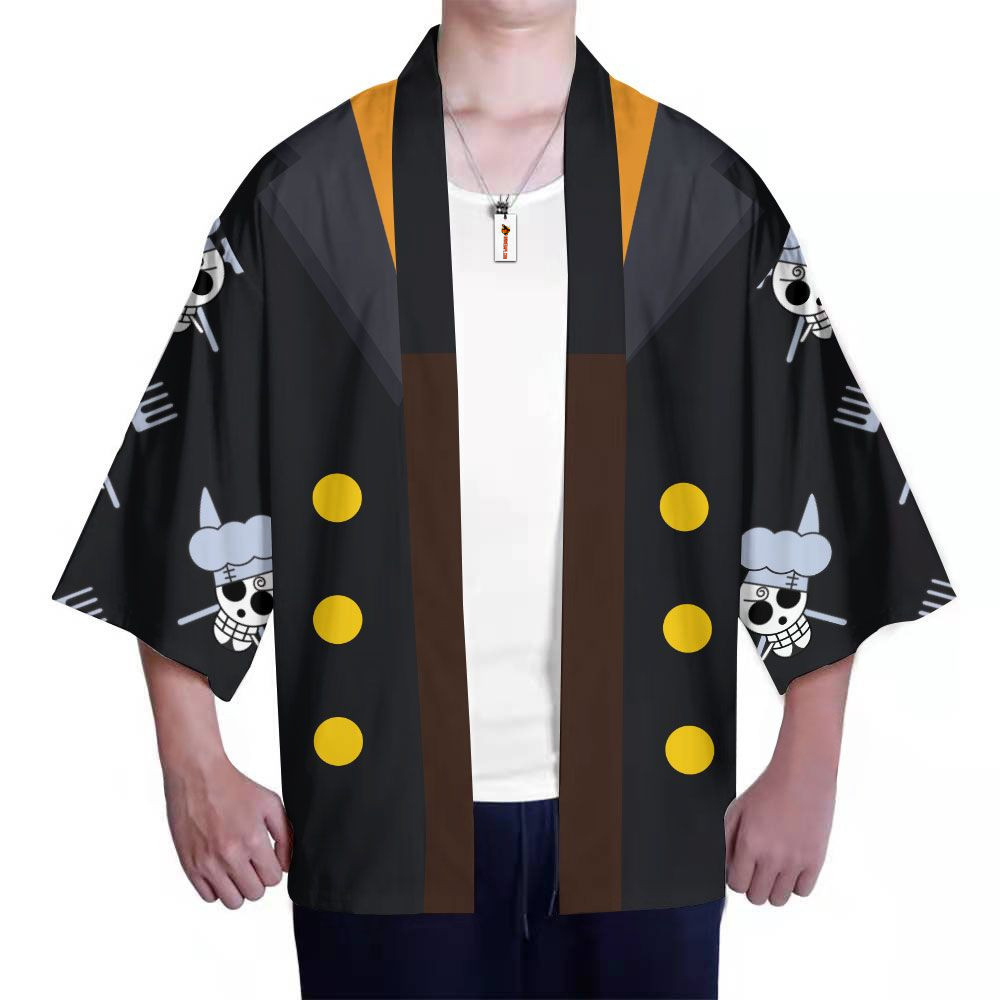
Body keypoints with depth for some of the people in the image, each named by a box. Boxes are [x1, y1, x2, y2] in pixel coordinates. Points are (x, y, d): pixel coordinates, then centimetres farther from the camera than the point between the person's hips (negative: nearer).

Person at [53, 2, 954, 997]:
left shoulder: (713, 200, 1)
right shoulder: (301, 197, -1)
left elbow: (820, 493, 4)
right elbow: (186, 492, 2)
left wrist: (806, 772, 3)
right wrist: (194, 769, 1)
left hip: (641, 806, 1)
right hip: (387, 806, 0)